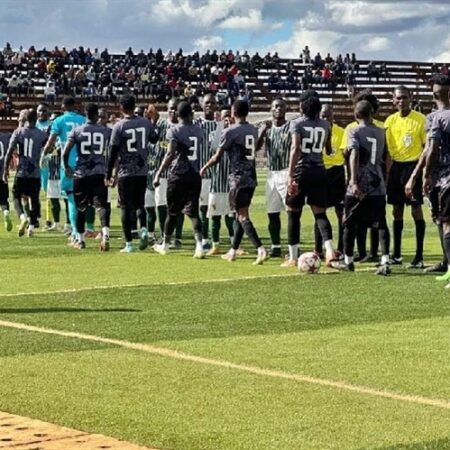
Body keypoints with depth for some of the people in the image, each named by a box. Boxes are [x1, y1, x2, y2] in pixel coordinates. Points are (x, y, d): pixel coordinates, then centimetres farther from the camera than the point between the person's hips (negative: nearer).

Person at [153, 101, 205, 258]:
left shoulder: (174, 130, -9)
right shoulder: (199, 130, 7)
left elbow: (171, 154, -19)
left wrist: (159, 173, -17)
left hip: (178, 175, -3)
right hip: (194, 175, 3)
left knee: (172, 212, 10)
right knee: (193, 211, 1)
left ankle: (165, 245, 24)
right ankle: (199, 245, -16)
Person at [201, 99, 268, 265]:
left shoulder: (230, 131, -10)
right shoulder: (253, 130, 9)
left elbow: (217, 156, -6)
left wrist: (204, 168, 11)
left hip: (238, 177, -7)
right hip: (251, 177, 7)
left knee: (243, 216, -8)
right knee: (240, 214, 15)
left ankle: (261, 249, -22)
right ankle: (233, 251, 22)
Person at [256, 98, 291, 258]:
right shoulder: (266, 127, 10)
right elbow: (255, 147, -1)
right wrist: (263, 132, -13)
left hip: (286, 172, -5)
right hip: (272, 174, 5)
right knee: (272, 213, 7)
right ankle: (276, 247, 16)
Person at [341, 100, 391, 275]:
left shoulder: (354, 132, -3)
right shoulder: (381, 133, 11)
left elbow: (354, 155, -18)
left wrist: (354, 181, -25)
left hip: (358, 186, -3)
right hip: (377, 185, 3)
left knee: (350, 223, 12)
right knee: (380, 223, 0)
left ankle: (348, 261, 22)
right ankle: (385, 261, -17)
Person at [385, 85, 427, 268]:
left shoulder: (420, 119, -6)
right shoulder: (390, 121, 7)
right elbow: (387, 148, 12)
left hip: (413, 165, -5)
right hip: (396, 166, 5)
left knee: (416, 210, -7)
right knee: (397, 210, 10)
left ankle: (419, 256, -3)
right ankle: (396, 255, 19)